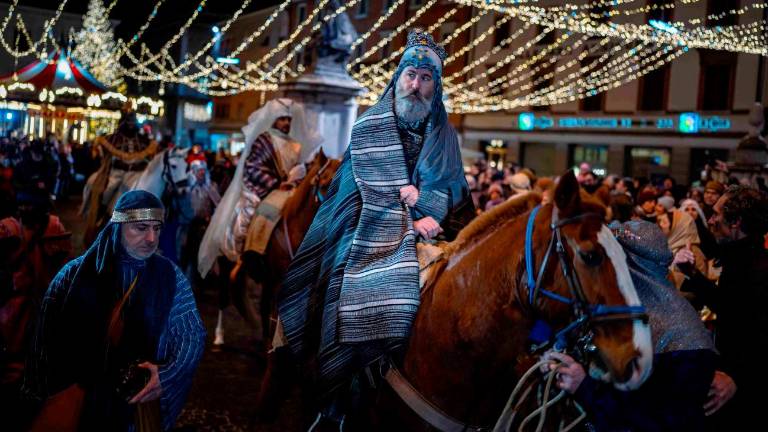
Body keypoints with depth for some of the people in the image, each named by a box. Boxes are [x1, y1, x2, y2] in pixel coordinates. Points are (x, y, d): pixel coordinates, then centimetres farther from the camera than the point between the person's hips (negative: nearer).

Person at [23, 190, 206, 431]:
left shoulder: (170, 277, -5)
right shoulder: (76, 274, -6)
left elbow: (193, 336, -6)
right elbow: (49, 337, -4)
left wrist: (167, 375, -21)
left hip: (140, 404, 1)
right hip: (77, 402, 0)